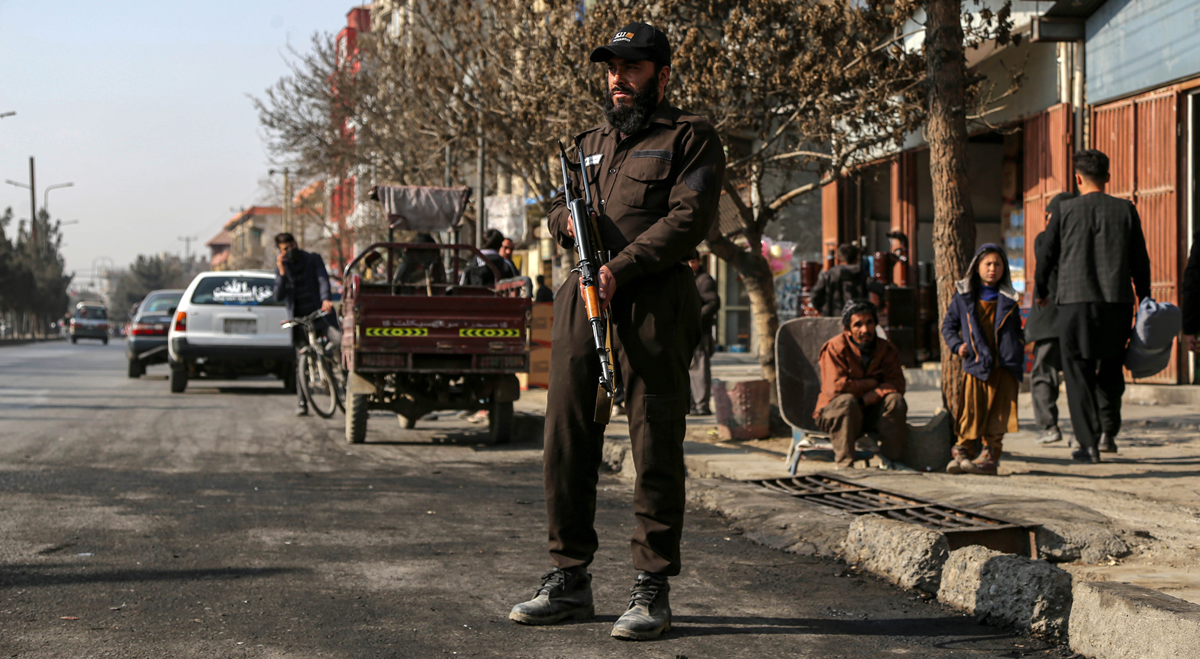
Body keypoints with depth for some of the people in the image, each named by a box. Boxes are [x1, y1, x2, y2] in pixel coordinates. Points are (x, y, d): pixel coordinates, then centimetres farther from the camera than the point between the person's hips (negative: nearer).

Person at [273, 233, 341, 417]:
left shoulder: (313, 259, 5)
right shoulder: (281, 267, 8)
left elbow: (323, 280, -11)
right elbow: (278, 296, -2)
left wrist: (325, 299, -31)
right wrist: (282, 273, -17)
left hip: (320, 313, -1)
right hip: (299, 319, 1)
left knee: (340, 340, -26)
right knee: (301, 363, 0)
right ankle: (302, 403, 10)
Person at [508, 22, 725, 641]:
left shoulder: (690, 137, 4)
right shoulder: (590, 142, 25)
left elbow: (689, 218, -8)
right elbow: (556, 208, 28)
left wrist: (619, 268, -17)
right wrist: (567, 219, 2)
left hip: (653, 303, -6)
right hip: (581, 301, 6)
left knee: (655, 445, -5)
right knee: (565, 440, 5)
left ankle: (652, 589, 1)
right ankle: (569, 578, 14)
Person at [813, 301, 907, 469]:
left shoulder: (887, 349, 0)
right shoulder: (835, 347, -14)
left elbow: (897, 384, -11)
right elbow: (835, 387, -25)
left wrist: (874, 395, -29)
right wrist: (871, 383, -15)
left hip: (871, 413, 4)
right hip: (834, 414, -4)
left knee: (895, 400, -22)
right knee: (846, 400, -36)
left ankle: (892, 460, -19)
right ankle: (844, 465, -33)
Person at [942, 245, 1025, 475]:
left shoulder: (1009, 300, 13)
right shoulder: (963, 296, 10)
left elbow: (1017, 331, 21)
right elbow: (948, 325, 14)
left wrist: (1019, 361, 10)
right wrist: (957, 345, -4)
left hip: (1004, 364, 1)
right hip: (975, 363, -1)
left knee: (997, 412, -3)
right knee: (971, 412, -6)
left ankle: (990, 455, -1)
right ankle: (962, 452, -1)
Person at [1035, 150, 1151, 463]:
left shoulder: (1065, 211, 2)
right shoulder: (1125, 210, 5)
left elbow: (1046, 257, 6)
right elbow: (1140, 261, 6)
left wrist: (1042, 292, 23)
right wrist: (1144, 302, 16)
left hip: (1075, 301, -2)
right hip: (1117, 302, 2)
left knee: (1079, 373, 3)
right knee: (1111, 370, 18)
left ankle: (1088, 443, -2)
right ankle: (1108, 431, 7)